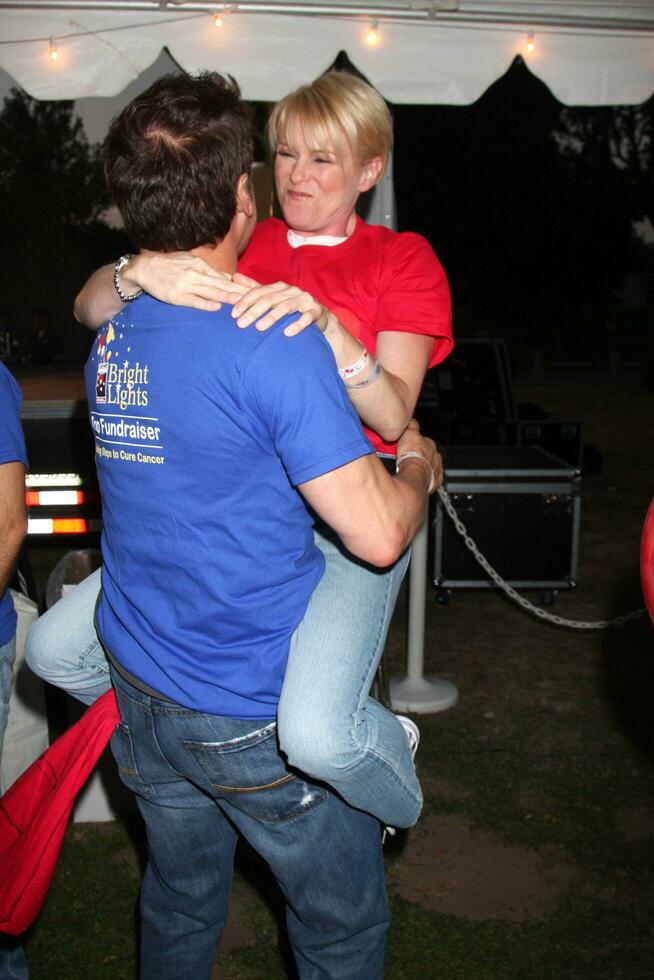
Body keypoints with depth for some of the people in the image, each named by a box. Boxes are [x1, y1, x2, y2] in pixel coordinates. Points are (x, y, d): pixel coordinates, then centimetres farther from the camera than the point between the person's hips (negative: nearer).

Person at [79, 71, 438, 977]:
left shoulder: (111, 336, 0)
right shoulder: (273, 345, -24)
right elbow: (377, 536, -24)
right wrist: (418, 463, -4)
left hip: (139, 692, 7)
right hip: (257, 717, -7)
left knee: (179, 903, 28)